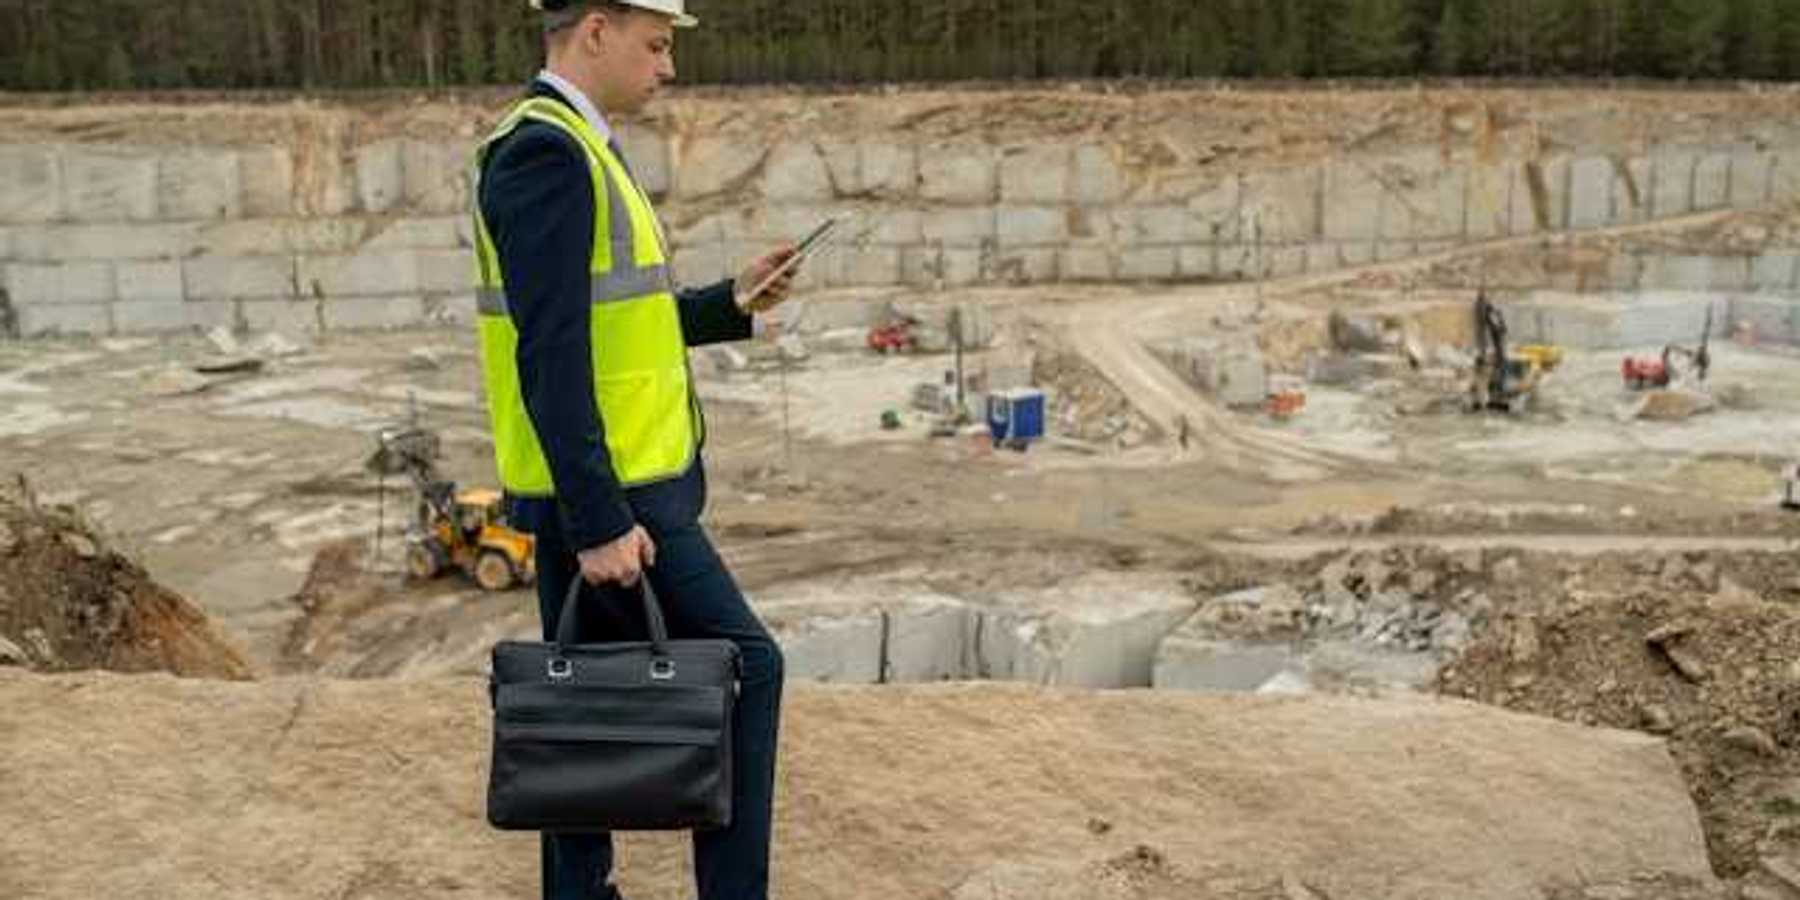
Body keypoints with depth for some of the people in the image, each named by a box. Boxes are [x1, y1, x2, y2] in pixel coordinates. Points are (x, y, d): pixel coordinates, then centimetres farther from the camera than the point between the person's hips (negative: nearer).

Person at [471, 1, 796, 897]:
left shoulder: (571, 150, 15)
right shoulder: (546, 151, -18)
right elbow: (550, 356, -23)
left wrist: (731, 303, 11)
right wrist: (600, 522, -24)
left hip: (602, 493, 10)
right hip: (605, 496, -10)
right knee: (742, 667, -1)